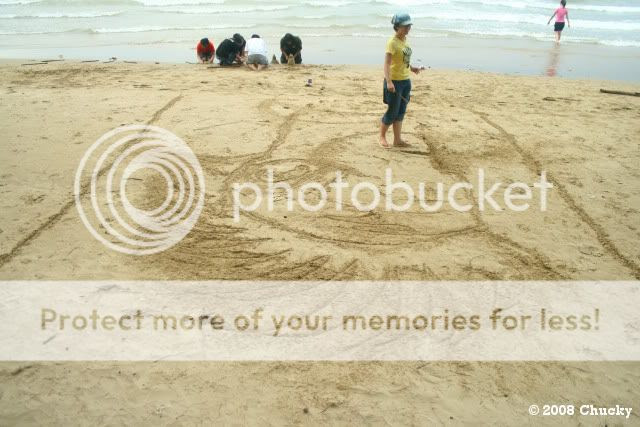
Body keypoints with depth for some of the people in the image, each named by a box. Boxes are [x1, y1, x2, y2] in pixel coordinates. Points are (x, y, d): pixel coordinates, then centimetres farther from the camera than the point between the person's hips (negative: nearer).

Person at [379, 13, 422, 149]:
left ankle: (397, 140, 20)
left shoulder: (404, 40, 8)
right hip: (395, 82, -8)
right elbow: (387, 63, -25)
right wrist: (389, 82, -35)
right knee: (392, 112, 1)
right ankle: (382, 136, 20)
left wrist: (413, 68, 17)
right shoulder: (392, 42, -16)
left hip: (406, 81, 8)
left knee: (401, 112, 11)